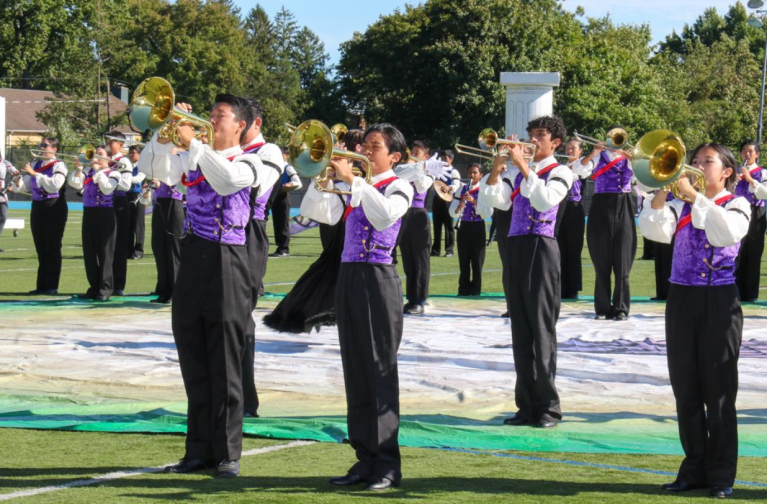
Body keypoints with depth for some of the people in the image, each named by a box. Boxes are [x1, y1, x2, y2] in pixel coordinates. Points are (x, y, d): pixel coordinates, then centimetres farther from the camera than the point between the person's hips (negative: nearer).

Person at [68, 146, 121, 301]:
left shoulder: (114, 174, 1)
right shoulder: (88, 172, 14)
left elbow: (107, 188, -16)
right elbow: (76, 184, 1)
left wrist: (98, 170, -13)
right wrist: (78, 169, -8)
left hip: (106, 215, -5)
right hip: (89, 214, 5)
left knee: (105, 253, -5)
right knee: (89, 253, 7)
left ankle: (105, 289, -2)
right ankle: (94, 287, 15)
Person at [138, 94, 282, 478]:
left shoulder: (248, 162, 1)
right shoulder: (193, 159, 15)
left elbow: (227, 179, -21)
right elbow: (153, 170, 2)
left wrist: (192, 142, -21)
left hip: (227, 261, -5)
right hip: (192, 259, 5)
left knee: (224, 361, -3)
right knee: (193, 360, 7)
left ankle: (227, 453, 2)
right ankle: (199, 449, 14)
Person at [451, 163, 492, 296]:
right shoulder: (462, 189, 7)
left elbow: (488, 213, -14)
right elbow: (452, 212, 3)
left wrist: (474, 201, -24)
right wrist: (459, 207, -19)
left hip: (478, 228, -3)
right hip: (463, 227, 3)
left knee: (477, 263, 0)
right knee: (463, 262, 6)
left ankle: (475, 293, 6)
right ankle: (463, 292, 12)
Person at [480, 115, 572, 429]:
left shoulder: (560, 172, 1)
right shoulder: (517, 172, 16)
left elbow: (545, 200, -18)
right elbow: (491, 199, 4)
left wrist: (523, 165, -18)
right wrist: (497, 167, -7)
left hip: (541, 249, -6)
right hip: (515, 248, 6)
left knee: (541, 328, -7)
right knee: (520, 331, 6)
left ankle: (548, 407, -3)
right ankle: (527, 405, 10)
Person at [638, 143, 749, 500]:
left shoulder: (737, 205, 2)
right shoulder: (679, 206, 10)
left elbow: (728, 232, -21)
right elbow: (654, 231, -8)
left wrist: (693, 194, -24)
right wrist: (662, 191, -21)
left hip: (720, 300, -4)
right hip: (681, 299, 4)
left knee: (718, 390, -1)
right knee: (685, 390, 6)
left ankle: (721, 475, 4)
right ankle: (694, 469, 15)